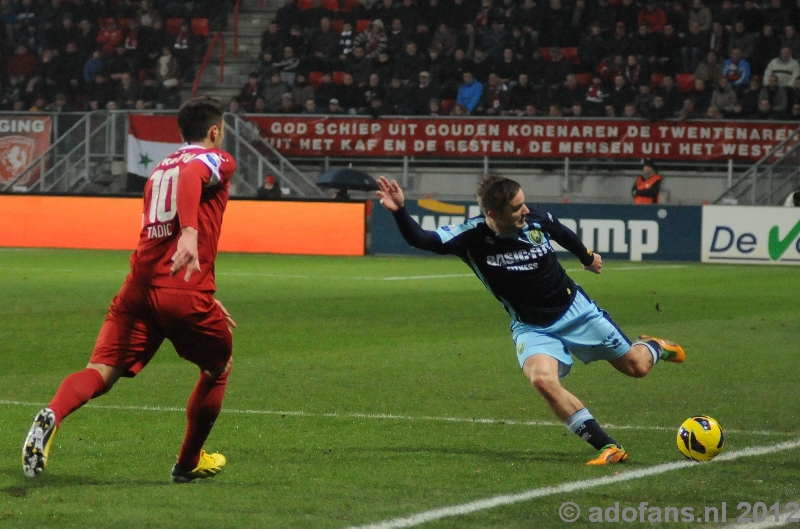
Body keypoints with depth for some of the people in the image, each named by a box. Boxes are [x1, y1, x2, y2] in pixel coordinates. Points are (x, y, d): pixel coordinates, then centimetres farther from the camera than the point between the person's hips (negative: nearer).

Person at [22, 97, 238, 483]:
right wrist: (190, 233, -38)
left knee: (101, 372, -8)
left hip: (139, 287, 5)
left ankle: (52, 415, -39)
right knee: (219, 368, 21)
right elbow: (191, 177, -20)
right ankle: (188, 463, 30)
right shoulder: (217, 161, 6)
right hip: (185, 294, -5)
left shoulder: (159, 170, 29)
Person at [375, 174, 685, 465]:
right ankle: (608, 448, -22)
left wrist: (588, 257, 28)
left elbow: (564, 234, 9)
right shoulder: (472, 237, -21)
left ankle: (653, 348, 49)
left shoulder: (538, 219, -14)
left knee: (636, 367, 7)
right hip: (532, 329, -2)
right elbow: (421, 239, -26)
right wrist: (399, 211, -45)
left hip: (576, 310, 2)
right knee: (542, 378, -33)